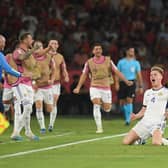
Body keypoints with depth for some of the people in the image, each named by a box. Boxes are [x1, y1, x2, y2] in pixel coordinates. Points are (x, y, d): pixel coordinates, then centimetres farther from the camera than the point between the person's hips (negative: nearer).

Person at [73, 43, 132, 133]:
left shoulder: (108, 60, 0)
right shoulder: (89, 62, 1)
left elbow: (117, 71, 1)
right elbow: (84, 75, 8)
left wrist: (126, 81, -7)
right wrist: (78, 87, 3)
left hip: (106, 88, 1)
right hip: (95, 87, -1)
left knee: (107, 109, 1)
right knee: (96, 106, -17)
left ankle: (102, 103, 38)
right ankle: (99, 127, -13)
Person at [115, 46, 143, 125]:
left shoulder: (136, 63, 8)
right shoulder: (121, 62, 6)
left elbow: (139, 75, 9)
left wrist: (140, 86, 5)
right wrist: (117, 83, -8)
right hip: (122, 83, 1)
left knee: (129, 100, -15)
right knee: (122, 102, 4)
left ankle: (128, 119, -14)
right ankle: (127, 117, 26)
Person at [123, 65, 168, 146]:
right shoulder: (147, 93, 23)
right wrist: (136, 116, 6)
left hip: (157, 123, -5)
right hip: (144, 122, 5)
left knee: (156, 143, -35)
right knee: (126, 142, -9)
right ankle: (140, 140, 20)